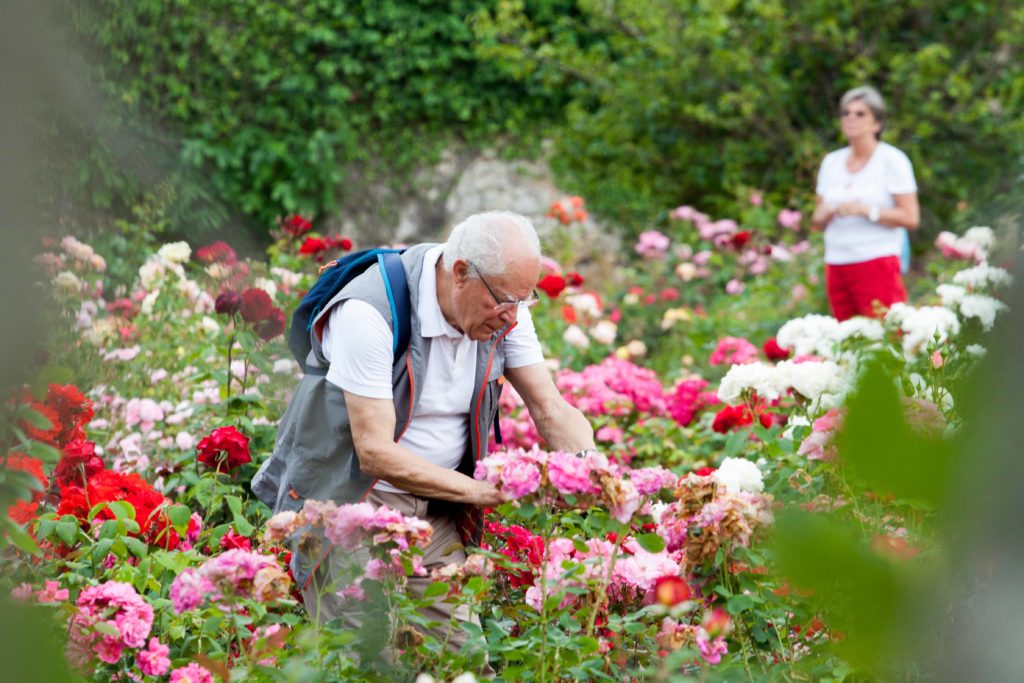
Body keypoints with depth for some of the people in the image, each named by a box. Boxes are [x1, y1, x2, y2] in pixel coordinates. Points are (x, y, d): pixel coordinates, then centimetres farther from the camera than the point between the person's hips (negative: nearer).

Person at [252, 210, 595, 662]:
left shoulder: (504, 308, -6)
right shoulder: (369, 314, -25)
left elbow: (552, 411, -1)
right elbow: (375, 454, -25)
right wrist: (479, 491, -26)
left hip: (438, 506, 6)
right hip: (349, 502, -6)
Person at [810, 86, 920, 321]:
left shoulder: (892, 160, 1)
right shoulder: (831, 162, 15)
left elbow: (910, 218, -7)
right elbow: (816, 222, 17)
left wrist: (866, 210, -16)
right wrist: (826, 213, -5)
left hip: (877, 264, -5)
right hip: (836, 264, 5)